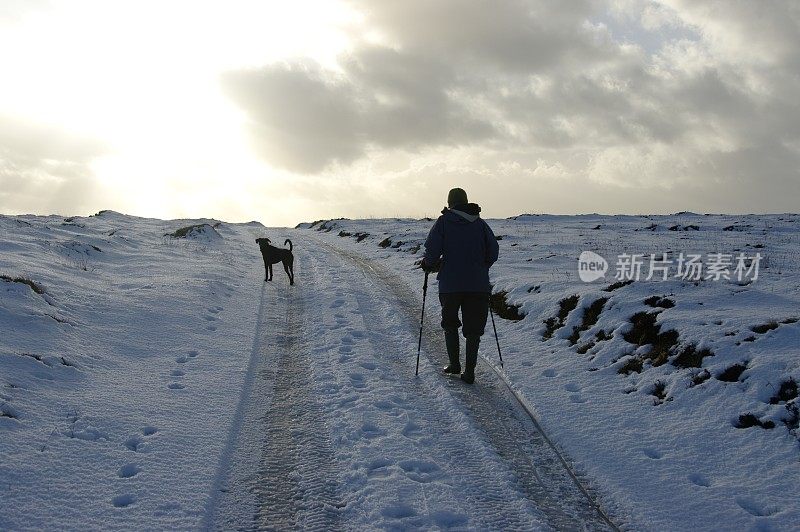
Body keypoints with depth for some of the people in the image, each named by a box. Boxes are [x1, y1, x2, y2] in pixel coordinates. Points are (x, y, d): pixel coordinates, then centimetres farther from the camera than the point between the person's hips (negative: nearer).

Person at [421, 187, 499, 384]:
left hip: (450, 283, -2)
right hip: (478, 284, 2)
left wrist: (429, 264, 9)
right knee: (473, 328, 7)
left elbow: (432, 249, -11)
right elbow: (493, 250, 6)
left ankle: (454, 364, 17)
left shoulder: (444, 221, -2)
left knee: (450, 324, 19)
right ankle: (469, 371, 4)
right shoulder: (480, 223, 7)